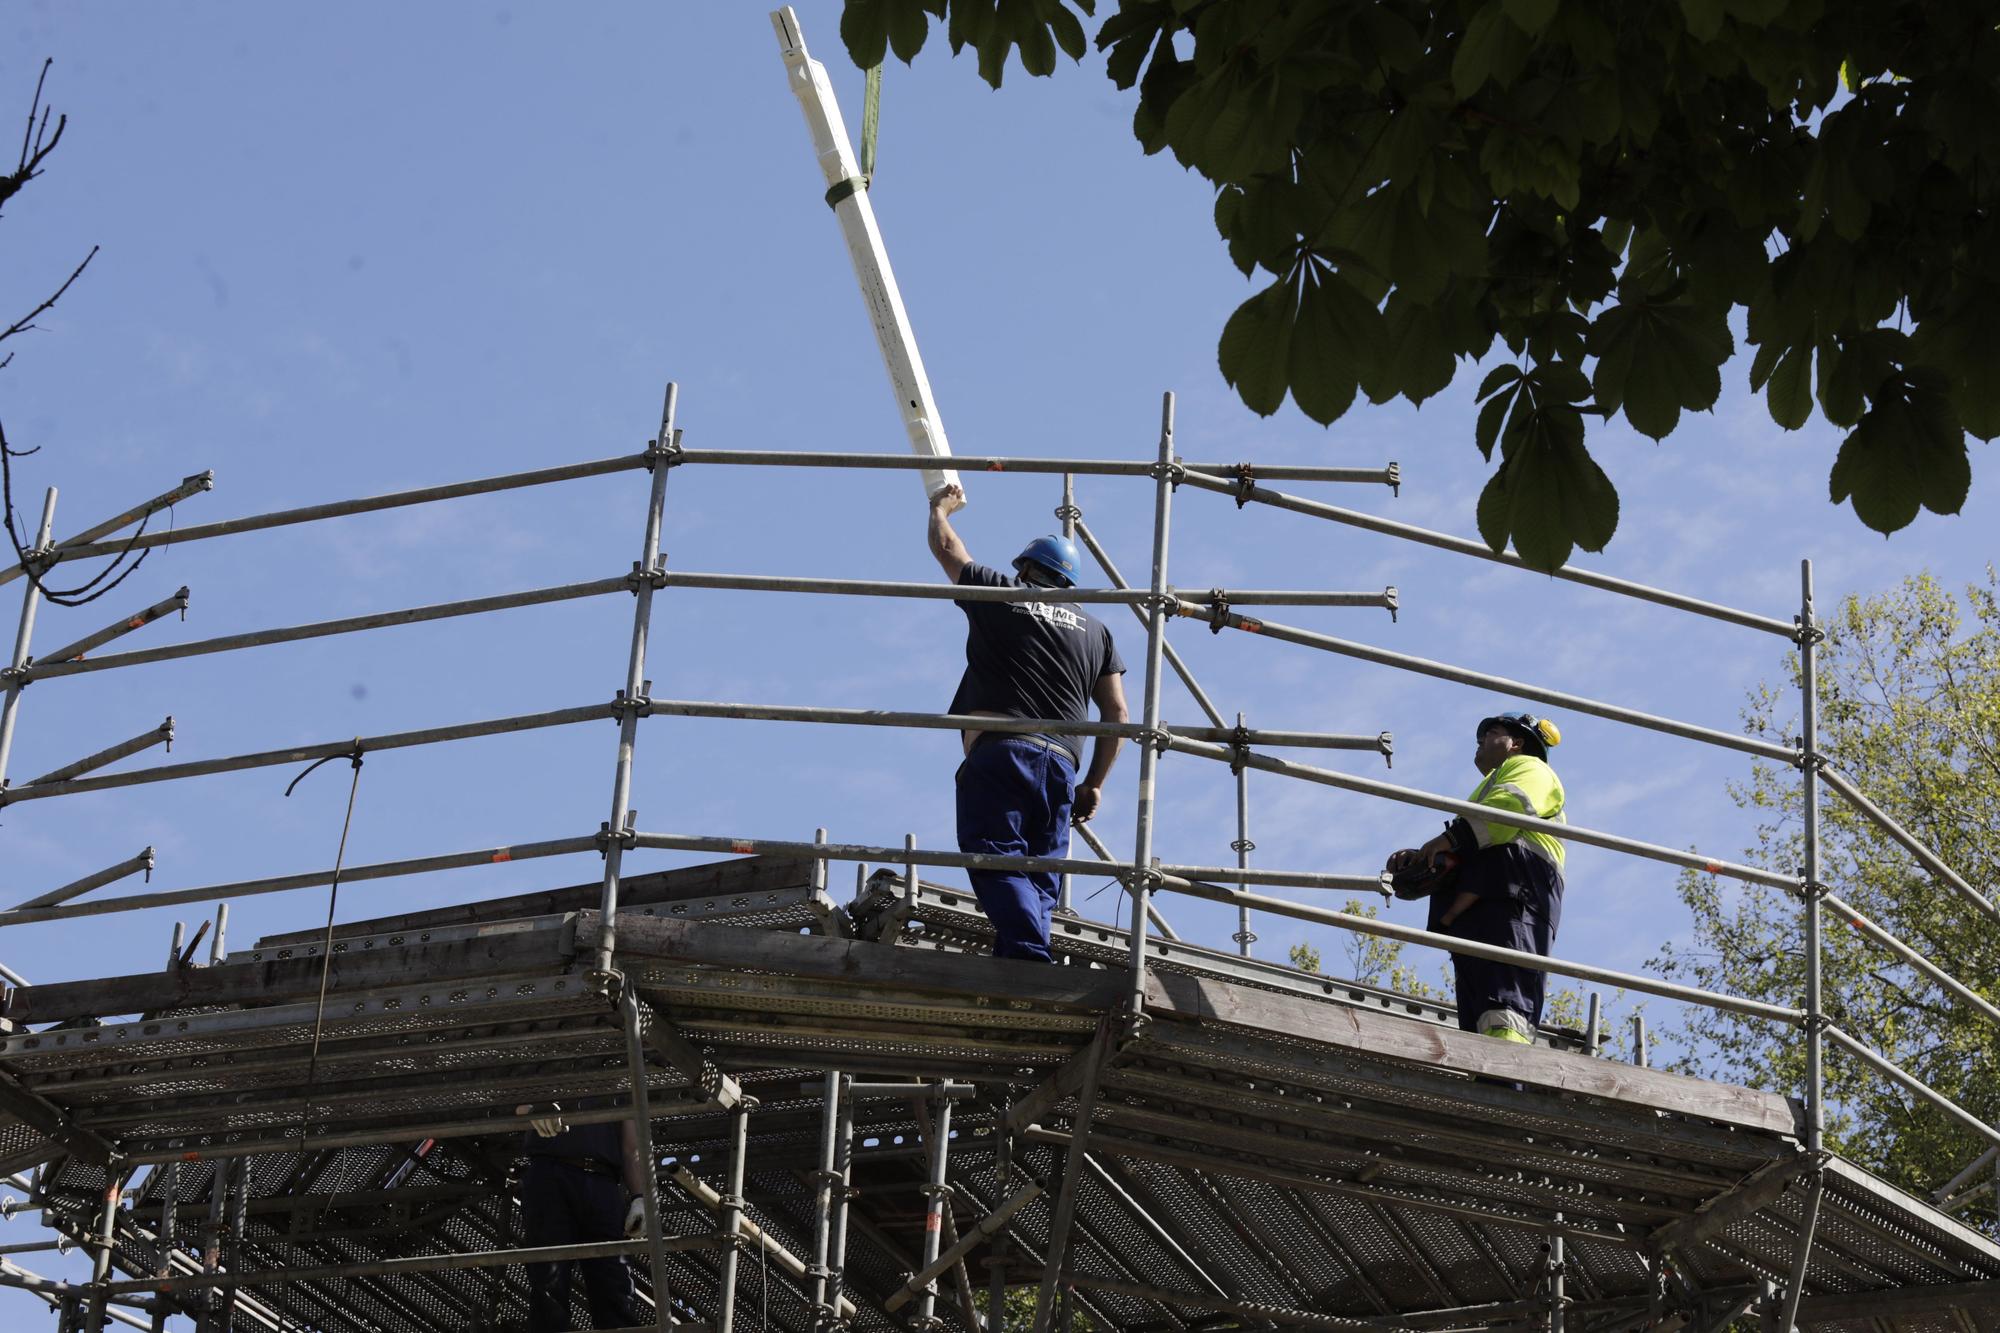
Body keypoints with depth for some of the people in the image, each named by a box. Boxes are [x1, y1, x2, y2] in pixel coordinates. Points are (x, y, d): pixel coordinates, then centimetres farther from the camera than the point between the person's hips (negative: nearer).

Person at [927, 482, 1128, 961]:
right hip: (1060, 766, 4)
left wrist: (940, 508, 49)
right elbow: (1117, 714, 17)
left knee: (999, 864, -17)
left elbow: (945, 546, 28)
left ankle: (1028, 955, -37)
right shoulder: (1095, 631, 24)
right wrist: (1094, 783, 22)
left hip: (999, 752, -4)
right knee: (1040, 881, 4)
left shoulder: (1003, 595, 14)